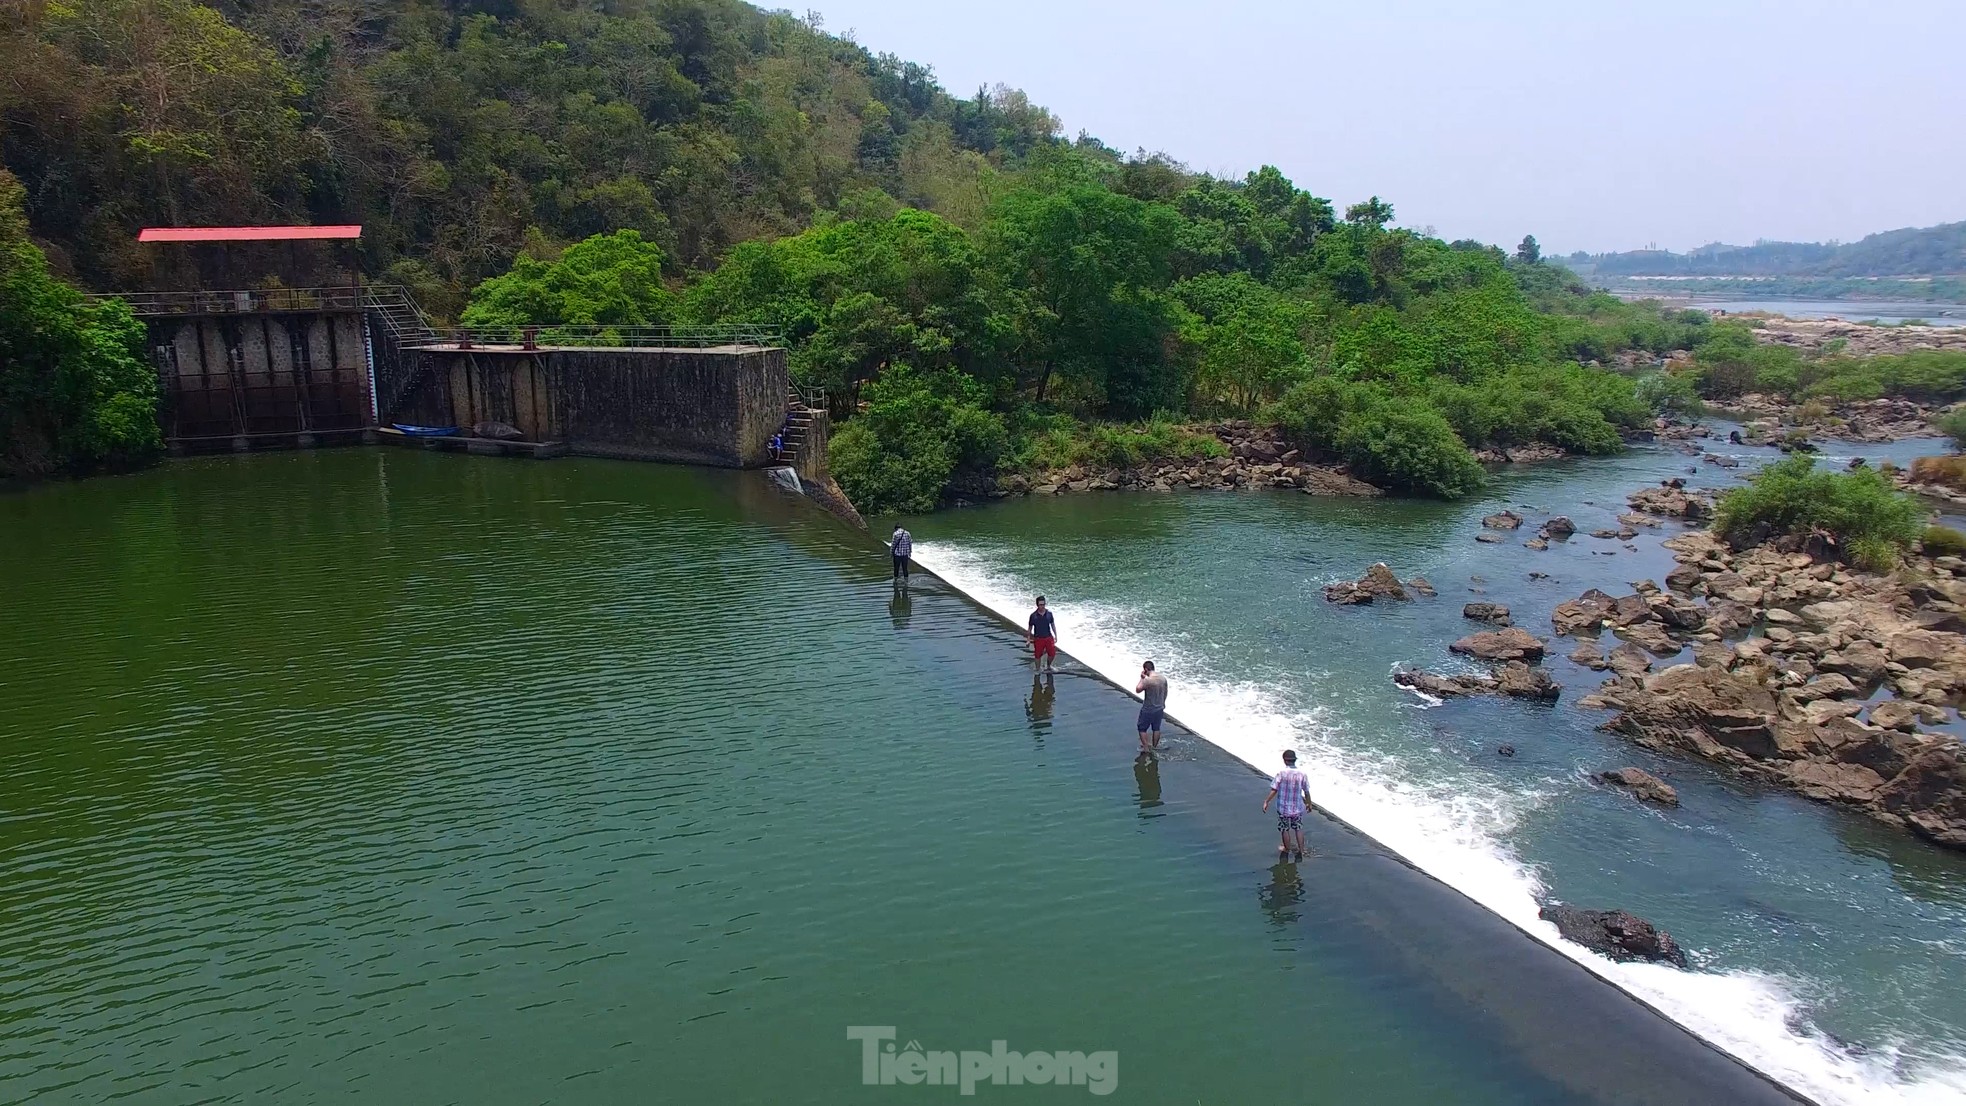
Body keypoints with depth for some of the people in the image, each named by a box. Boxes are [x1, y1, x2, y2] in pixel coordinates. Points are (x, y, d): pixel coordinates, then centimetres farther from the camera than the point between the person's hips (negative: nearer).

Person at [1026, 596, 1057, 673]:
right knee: (1038, 656, 6)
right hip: (1038, 639, -2)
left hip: (1049, 637, 2)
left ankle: (1048, 666, 31)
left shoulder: (1049, 614, -3)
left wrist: (1056, 635, 8)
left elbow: (1053, 625, 8)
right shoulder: (1033, 615, -10)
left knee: (1052, 654, 3)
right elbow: (1030, 628, -2)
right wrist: (1028, 638, -4)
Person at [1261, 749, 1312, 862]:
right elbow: (1307, 792, -1)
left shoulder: (1282, 773, -17)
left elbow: (1274, 790, -17)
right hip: (1297, 807, 2)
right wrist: (1309, 804, 14)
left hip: (1283, 807, -2)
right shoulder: (1302, 774, -9)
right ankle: (1300, 852, 16)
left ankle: (1287, 850, 31)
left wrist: (1266, 802, -8)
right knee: (1298, 829, 18)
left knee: (1285, 830, 15)